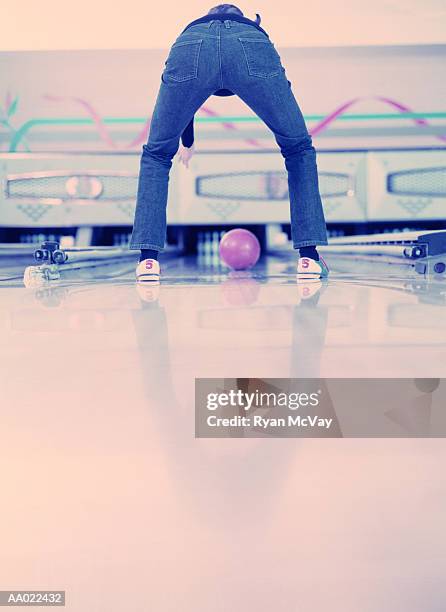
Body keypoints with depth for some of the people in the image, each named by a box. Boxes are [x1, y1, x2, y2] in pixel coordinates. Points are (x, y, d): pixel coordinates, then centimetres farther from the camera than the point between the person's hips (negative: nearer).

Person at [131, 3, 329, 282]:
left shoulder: (192, 29, 47)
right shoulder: (256, 32, 44)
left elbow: (180, 108, 57)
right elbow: (283, 104, 43)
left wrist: (187, 144, 78)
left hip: (191, 48, 1)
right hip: (251, 49, 0)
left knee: (156, 153, 22)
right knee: (299, 147, 21)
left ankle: (149, 260, 11)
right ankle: (309, 257, 14)